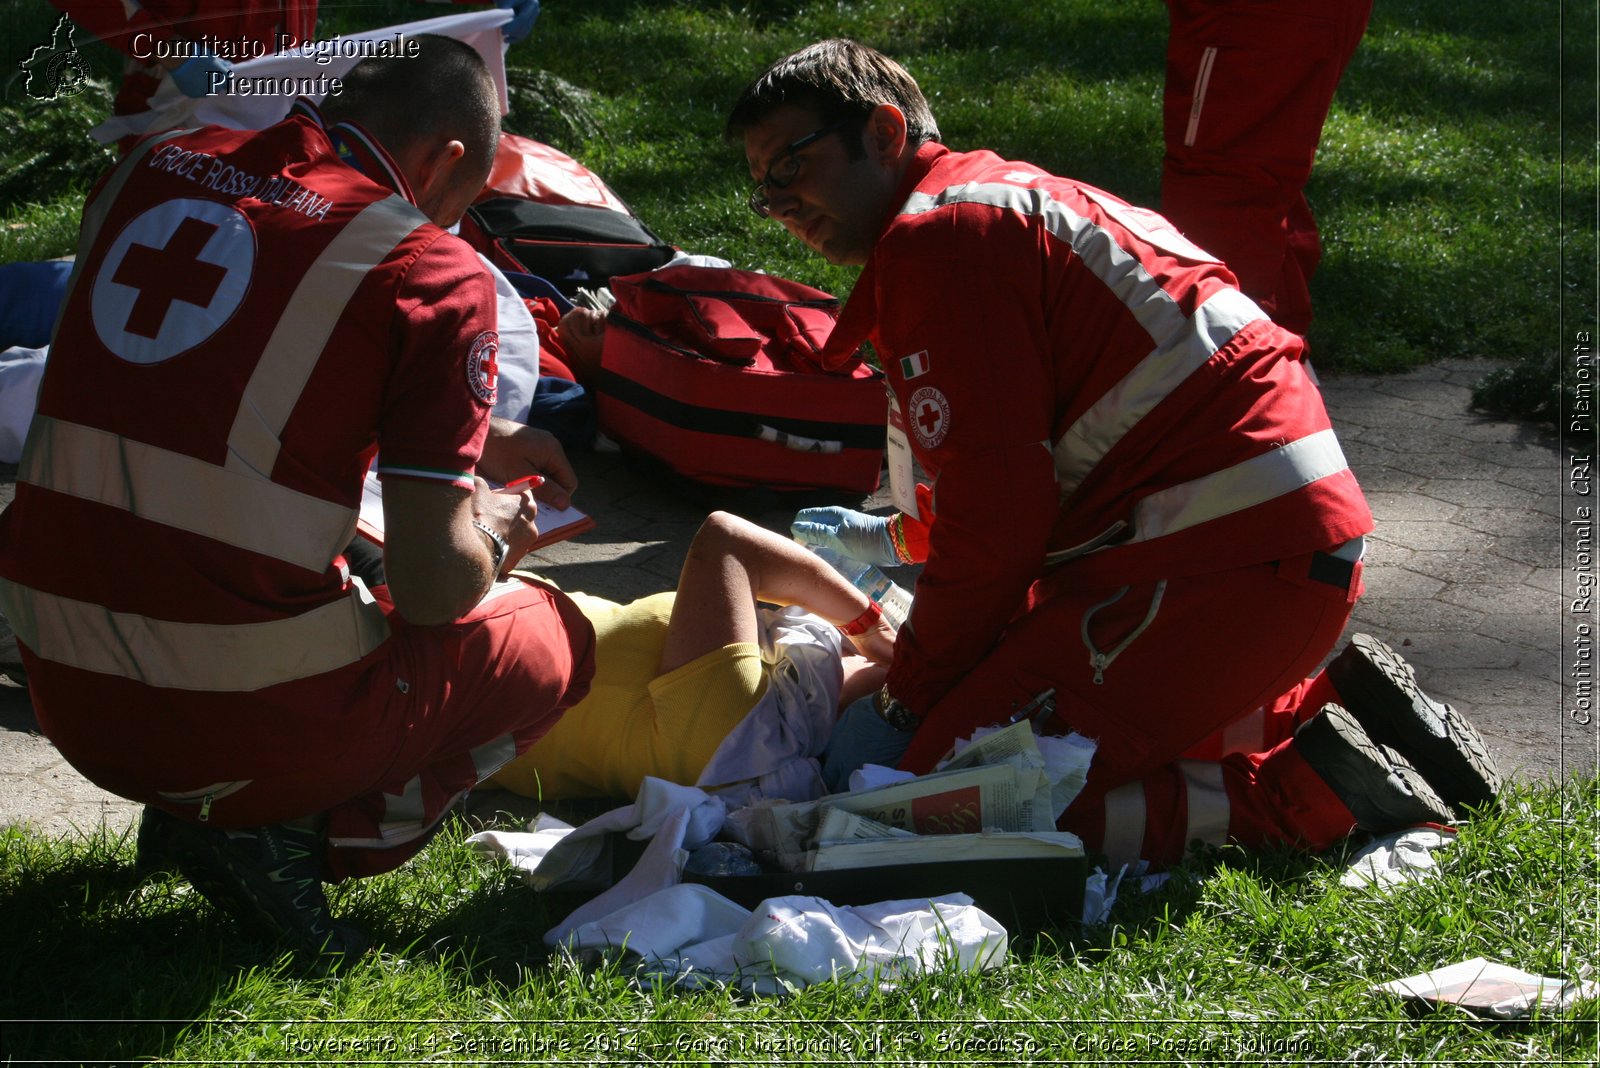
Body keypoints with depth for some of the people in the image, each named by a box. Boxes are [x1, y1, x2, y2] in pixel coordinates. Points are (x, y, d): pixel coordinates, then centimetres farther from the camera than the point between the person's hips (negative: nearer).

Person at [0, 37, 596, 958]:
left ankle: (190, 809, 14)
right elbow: (434, 586, -12)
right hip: (258, 726, -6)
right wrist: (491, 532, 12)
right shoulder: (431, 272, -10)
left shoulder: (148, 171, 8)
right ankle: (284, 832, -1)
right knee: (552, 638, 18)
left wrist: (466, 440, 31)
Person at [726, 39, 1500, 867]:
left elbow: (995, 522, -14)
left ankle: (1301, 795, -10)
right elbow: (1018, 478, 33)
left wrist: (902, 707, -4)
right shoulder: (1007, 199, 25)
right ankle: (1327, 706, 16)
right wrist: (899, 538, 46)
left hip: (1222, 555, -11)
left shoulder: (933, 239, -8)